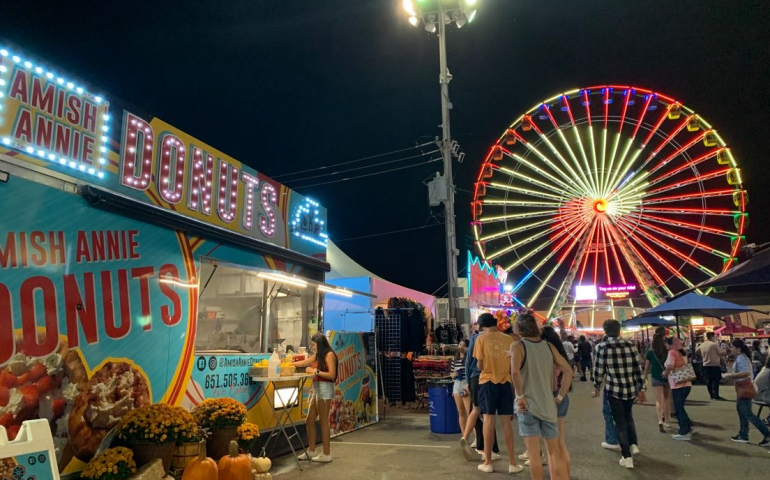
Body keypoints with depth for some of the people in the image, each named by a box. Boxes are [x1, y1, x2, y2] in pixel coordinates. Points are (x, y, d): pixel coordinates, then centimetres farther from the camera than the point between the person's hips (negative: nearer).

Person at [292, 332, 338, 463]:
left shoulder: (329, 355, -8)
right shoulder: (317, 356, 16)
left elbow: (332, 375, -16)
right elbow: (302, 363, 24)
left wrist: (315, 371, -14)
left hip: (325, 389, -9)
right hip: (316, 389, 9)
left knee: (323, 421, -5)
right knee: (309, 421, 10)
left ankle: (326, 454, 2)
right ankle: (311, 451, 19)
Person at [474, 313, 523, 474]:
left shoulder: (481, 339, -4)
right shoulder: (508, 339, 4)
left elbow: (480, 366, -5)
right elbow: (513, 366, 6)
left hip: (488, 382, -2)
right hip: (505, 382, 2)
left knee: (489, 421, 4)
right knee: (506, 422, 9)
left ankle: (487, 463, 11)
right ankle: (512, 463, 13)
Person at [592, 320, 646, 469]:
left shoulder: (602, 347, -9)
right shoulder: (630, 345, -1)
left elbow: (599, 370, -5)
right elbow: (637, 368, 1)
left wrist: (596, 388, 10)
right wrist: (641, 389, 9)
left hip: (614, 390, -3)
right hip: (631, 389, 3)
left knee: (620, 423, 7)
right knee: (628, 417, 28)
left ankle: (627, 457, 8)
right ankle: (634, 445, 24)